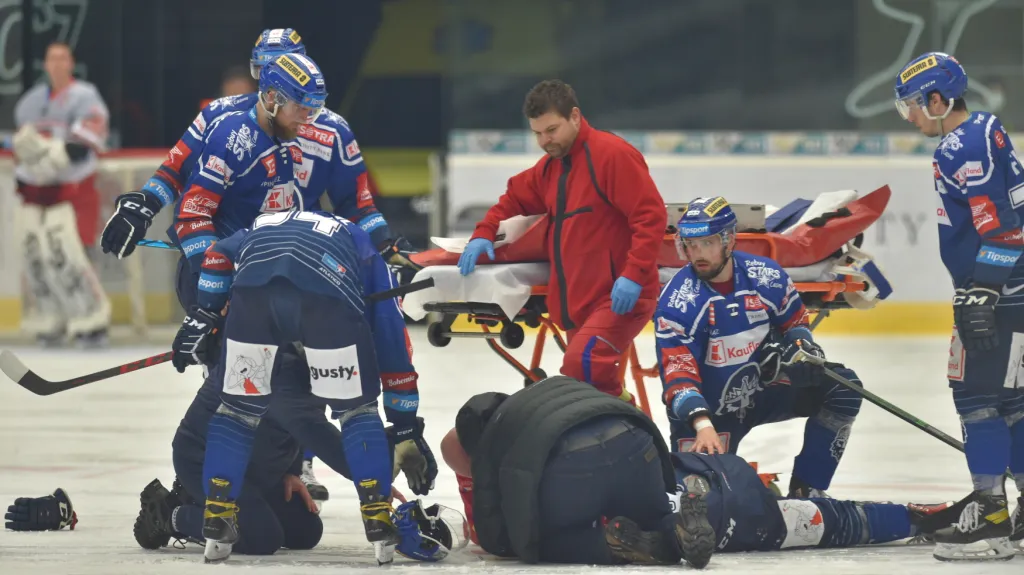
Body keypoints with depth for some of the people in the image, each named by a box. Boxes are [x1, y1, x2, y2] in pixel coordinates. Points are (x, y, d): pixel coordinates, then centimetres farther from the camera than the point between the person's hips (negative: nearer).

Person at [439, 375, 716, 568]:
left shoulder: (489, 441, 27)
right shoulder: (561, 386, 40)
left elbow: (495, 540, 24)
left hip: (567, 467, -4)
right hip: (632, 442, 4)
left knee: (545, 541, 23)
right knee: (657, 523, 30)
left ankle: (616, 542, -5)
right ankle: (679, 528, -5)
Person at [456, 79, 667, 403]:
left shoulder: (612, 155, -13)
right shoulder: (551, 165, 15)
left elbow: (651, 216, -19)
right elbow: (516, 198, 27)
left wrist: (633, 274, -26)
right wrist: (484, 234, 9)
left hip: (621, 298, -9)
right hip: (580, 300, 9)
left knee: (583, 364, -28)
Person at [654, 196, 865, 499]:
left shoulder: (766, 277, -10)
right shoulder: (678, 301, -22)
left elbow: (794, 323, 9)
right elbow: (678, 374, -28)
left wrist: (801, 345, -15)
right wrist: (702, 425, -43)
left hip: (762, 391, 4)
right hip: (705, 410, -4)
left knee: (842, 388, -13)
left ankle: (806, 489, -8)